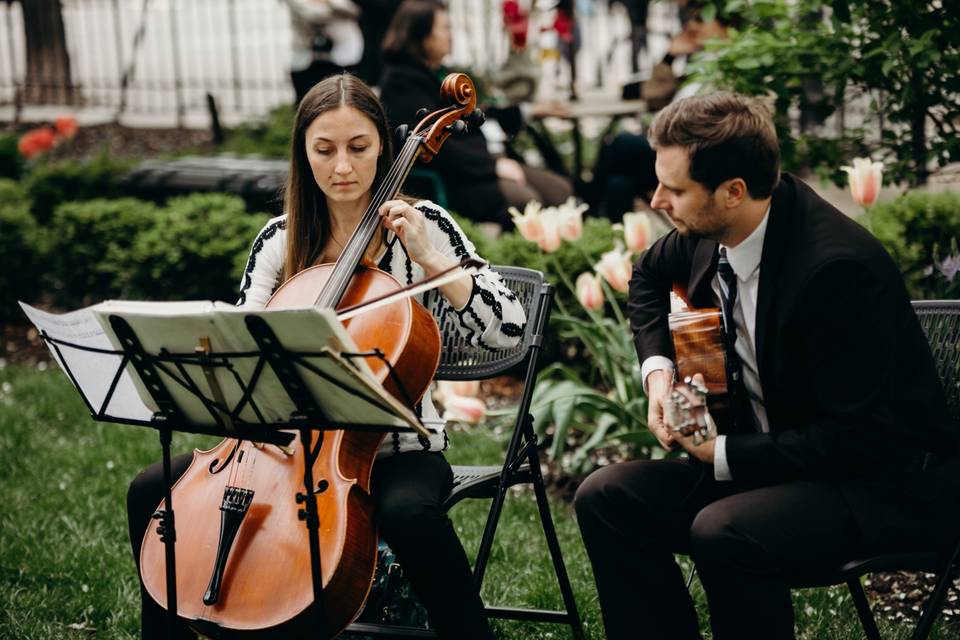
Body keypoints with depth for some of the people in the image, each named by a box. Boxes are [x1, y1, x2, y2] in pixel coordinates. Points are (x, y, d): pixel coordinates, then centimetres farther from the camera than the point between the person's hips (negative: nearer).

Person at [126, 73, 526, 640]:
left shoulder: (422, 226, -5)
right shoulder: (280, 241, 4)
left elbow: (508, 329, -11)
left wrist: (430, 258, -20)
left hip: (396, 449, -4)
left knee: (408, 514, -38)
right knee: (152, 492, -11)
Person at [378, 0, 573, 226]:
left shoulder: (434, 73, 16)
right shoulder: (402, 82, -12)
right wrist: (493, 165, -21)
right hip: (443, 181, -10)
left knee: (560, 189, -4)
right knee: (524, 199, -30)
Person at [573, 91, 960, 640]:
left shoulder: (839, 267, -27)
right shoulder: (713, 229, -4)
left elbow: (860, 440, -24)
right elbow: (650, 276, 22)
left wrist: (723, 453, -20)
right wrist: (658, 367, 5)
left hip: (888, 478, -8)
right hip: (765, 457, 8)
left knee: (723, 532, -34)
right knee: (607, 499, -9)